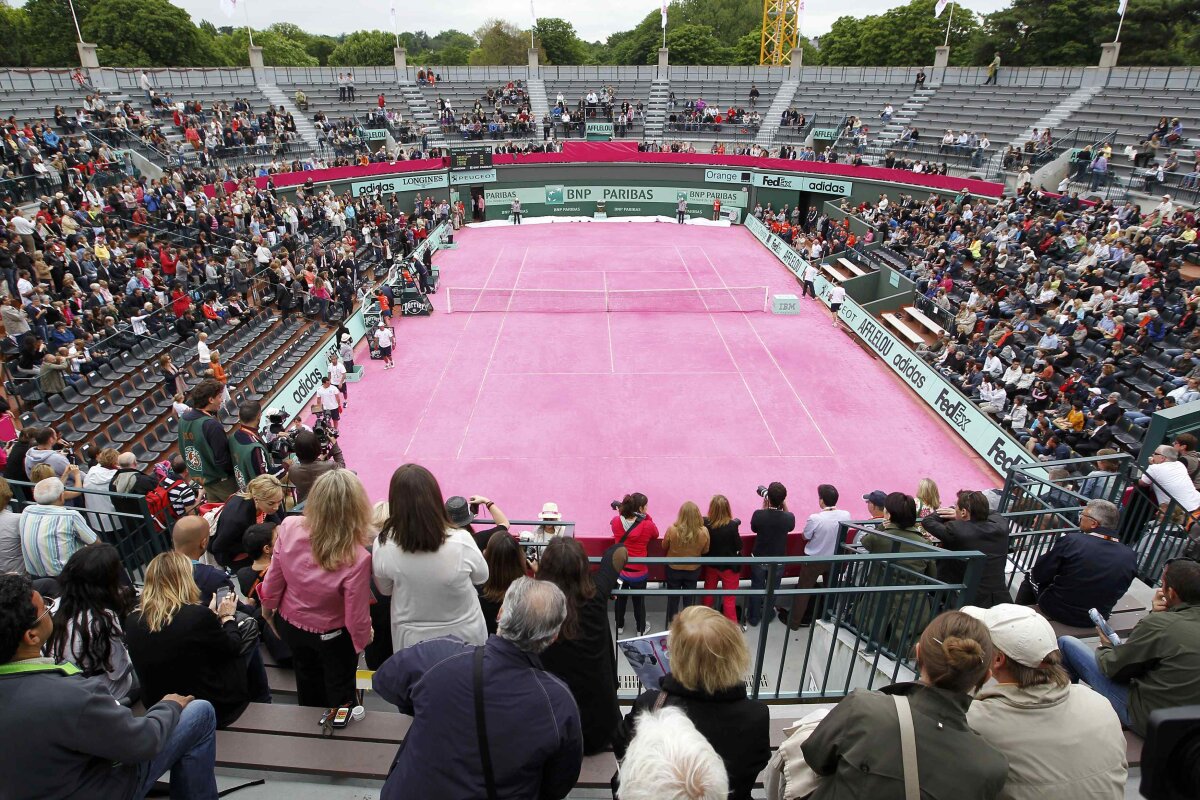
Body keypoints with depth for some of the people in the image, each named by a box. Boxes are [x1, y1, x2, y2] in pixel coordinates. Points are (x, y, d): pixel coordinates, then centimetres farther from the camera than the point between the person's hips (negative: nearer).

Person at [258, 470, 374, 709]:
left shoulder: (289, 528, -29)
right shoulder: (357, 558, -39)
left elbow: (274, 578, -12)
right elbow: (356, 618, -27)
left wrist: (267, 607, 9)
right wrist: (363, 640, -4)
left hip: (290, 624, 4)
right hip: (333, 636, -4)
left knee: (308, 680, 34)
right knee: (339, 690, 27)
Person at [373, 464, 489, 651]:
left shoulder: (384, 546, -24)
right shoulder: (461, 541, -28)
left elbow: (385, 590, -3)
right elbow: (481, 577, -6)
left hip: (412, 641, 1)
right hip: (465, 635, 0)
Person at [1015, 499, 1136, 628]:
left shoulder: (1070, 541, -24)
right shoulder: (1130, 556, -12)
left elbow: (1039, 575, -14)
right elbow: (1115, 594, 2)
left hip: (1057, 611, -4)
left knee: (1030, 576, 23)